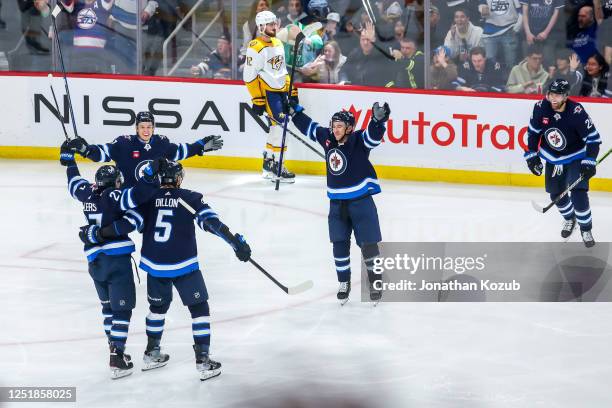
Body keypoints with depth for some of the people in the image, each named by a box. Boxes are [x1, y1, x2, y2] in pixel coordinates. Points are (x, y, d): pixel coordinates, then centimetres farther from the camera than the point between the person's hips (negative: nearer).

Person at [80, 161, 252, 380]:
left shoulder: (148, 199, 2)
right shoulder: (191, 198, -4)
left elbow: (128, 224, -6)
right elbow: (211, 222, -14)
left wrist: (98, 233, 2)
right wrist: (236, 241, -15)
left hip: (154, 265, 4)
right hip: (184, 265, -4)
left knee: (158, 306, 26)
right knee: (199, 308, 8)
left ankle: (151, 354, 34)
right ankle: (203, 361, 3)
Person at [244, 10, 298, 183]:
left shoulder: (278, 44, 14)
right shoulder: (255, 48, -13)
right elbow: (249, 76, -15)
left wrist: (292, 92, 17)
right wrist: (257, 100, -17)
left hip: (281, 90, 9)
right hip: (267, 91, -9)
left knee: (277, 127, 10)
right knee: (280, 124, -16)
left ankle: (268, 165, 19)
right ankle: (277, 166, -12)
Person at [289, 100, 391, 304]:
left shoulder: (358, 140, -14)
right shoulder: (327, 138, 1)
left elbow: (374, 134, -34)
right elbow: (308, 126, 16)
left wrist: (379, 119, -54)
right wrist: (294, 108, 23)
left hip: (361, 201, -5)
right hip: (337, 204, 5)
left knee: (368, 244, -1)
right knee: (340, 245, 4)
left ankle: (375, 281, 15)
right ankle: (344, 283, 17)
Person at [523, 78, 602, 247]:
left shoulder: (576, 112, -27)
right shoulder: (541, 108, -17)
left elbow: (593, 137, -21)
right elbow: (533, 131, 0)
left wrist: (589, 162, -26)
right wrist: (532, 155, -1)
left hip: (575, 158, -4)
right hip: (552, 159, 4)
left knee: (578, 192, -16)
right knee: (556, 194, 9)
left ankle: (586, 229, 1)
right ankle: (569, 218, 39)